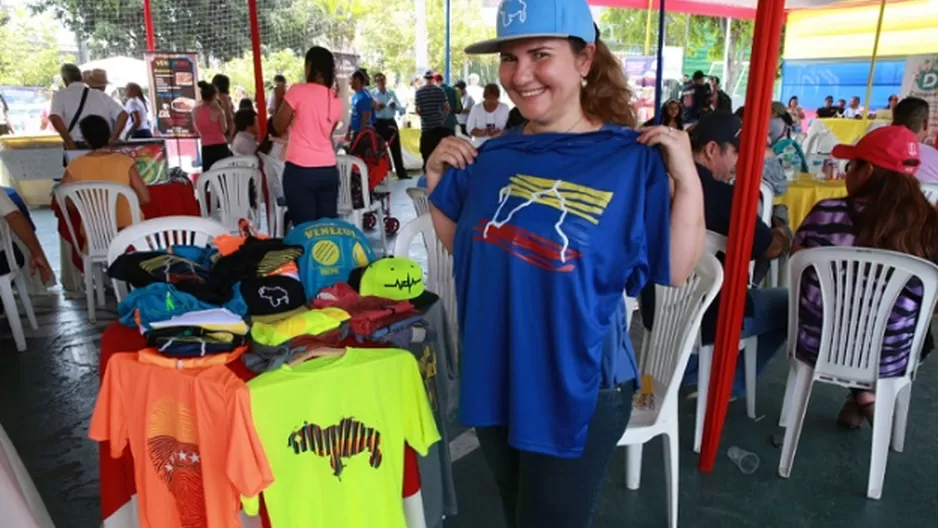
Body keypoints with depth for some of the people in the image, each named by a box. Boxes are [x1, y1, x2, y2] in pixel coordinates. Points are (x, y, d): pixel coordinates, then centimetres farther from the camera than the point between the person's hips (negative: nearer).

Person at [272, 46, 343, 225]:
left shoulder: (297, 91, -7)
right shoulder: (336, 99, 7)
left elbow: (279, 127, 0)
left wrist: (280, 98, 12)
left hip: (300, 170, -5)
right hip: (328, 170, 5)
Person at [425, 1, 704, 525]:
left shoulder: (632, 159, -12)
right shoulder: (494, 155, 1)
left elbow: (676, 271, -13)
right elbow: (461, 244, 13)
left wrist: (687, 179, -23)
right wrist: (438, 179, 1)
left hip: (578, 390, -5)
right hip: (493, 377, 5)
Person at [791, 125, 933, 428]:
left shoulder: (828, 214, -18)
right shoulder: (928, 227, -15)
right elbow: (921, 301, -1)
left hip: (815, 345, -1)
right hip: (888, 360, 1)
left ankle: (860, 395, 33)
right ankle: (866, 395, 26)